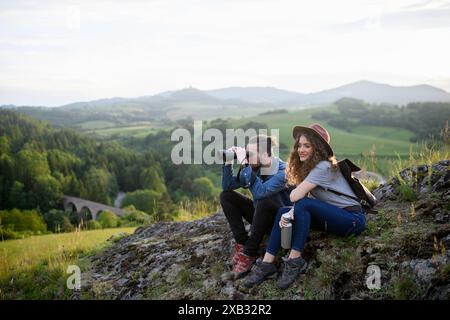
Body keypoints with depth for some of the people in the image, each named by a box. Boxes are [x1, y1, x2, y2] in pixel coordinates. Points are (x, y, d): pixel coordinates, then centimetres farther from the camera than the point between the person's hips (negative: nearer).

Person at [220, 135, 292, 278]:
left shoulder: (283, 171, -25)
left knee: (264, 202, -38)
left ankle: (249, 254, -22)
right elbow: (227, 186, -1)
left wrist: (245, 164, -39)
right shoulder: (254, 169, -6)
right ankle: (241, 243, -9)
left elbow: (261, 192, -41)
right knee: (226, 196, -5)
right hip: (260, 215, 7)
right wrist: (228, 163, -16)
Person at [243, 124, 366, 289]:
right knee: (283, 212, -3)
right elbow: (296, 200, -2)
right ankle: (267, 264, -8)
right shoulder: (307, 167, 8)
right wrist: (291, 213, -23)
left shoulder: (323, 167, -20)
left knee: (304, 205, -29)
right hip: (333, 216, 9)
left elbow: (295, 196, -26)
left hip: (353, 219, -9)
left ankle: (295, 260, -21)